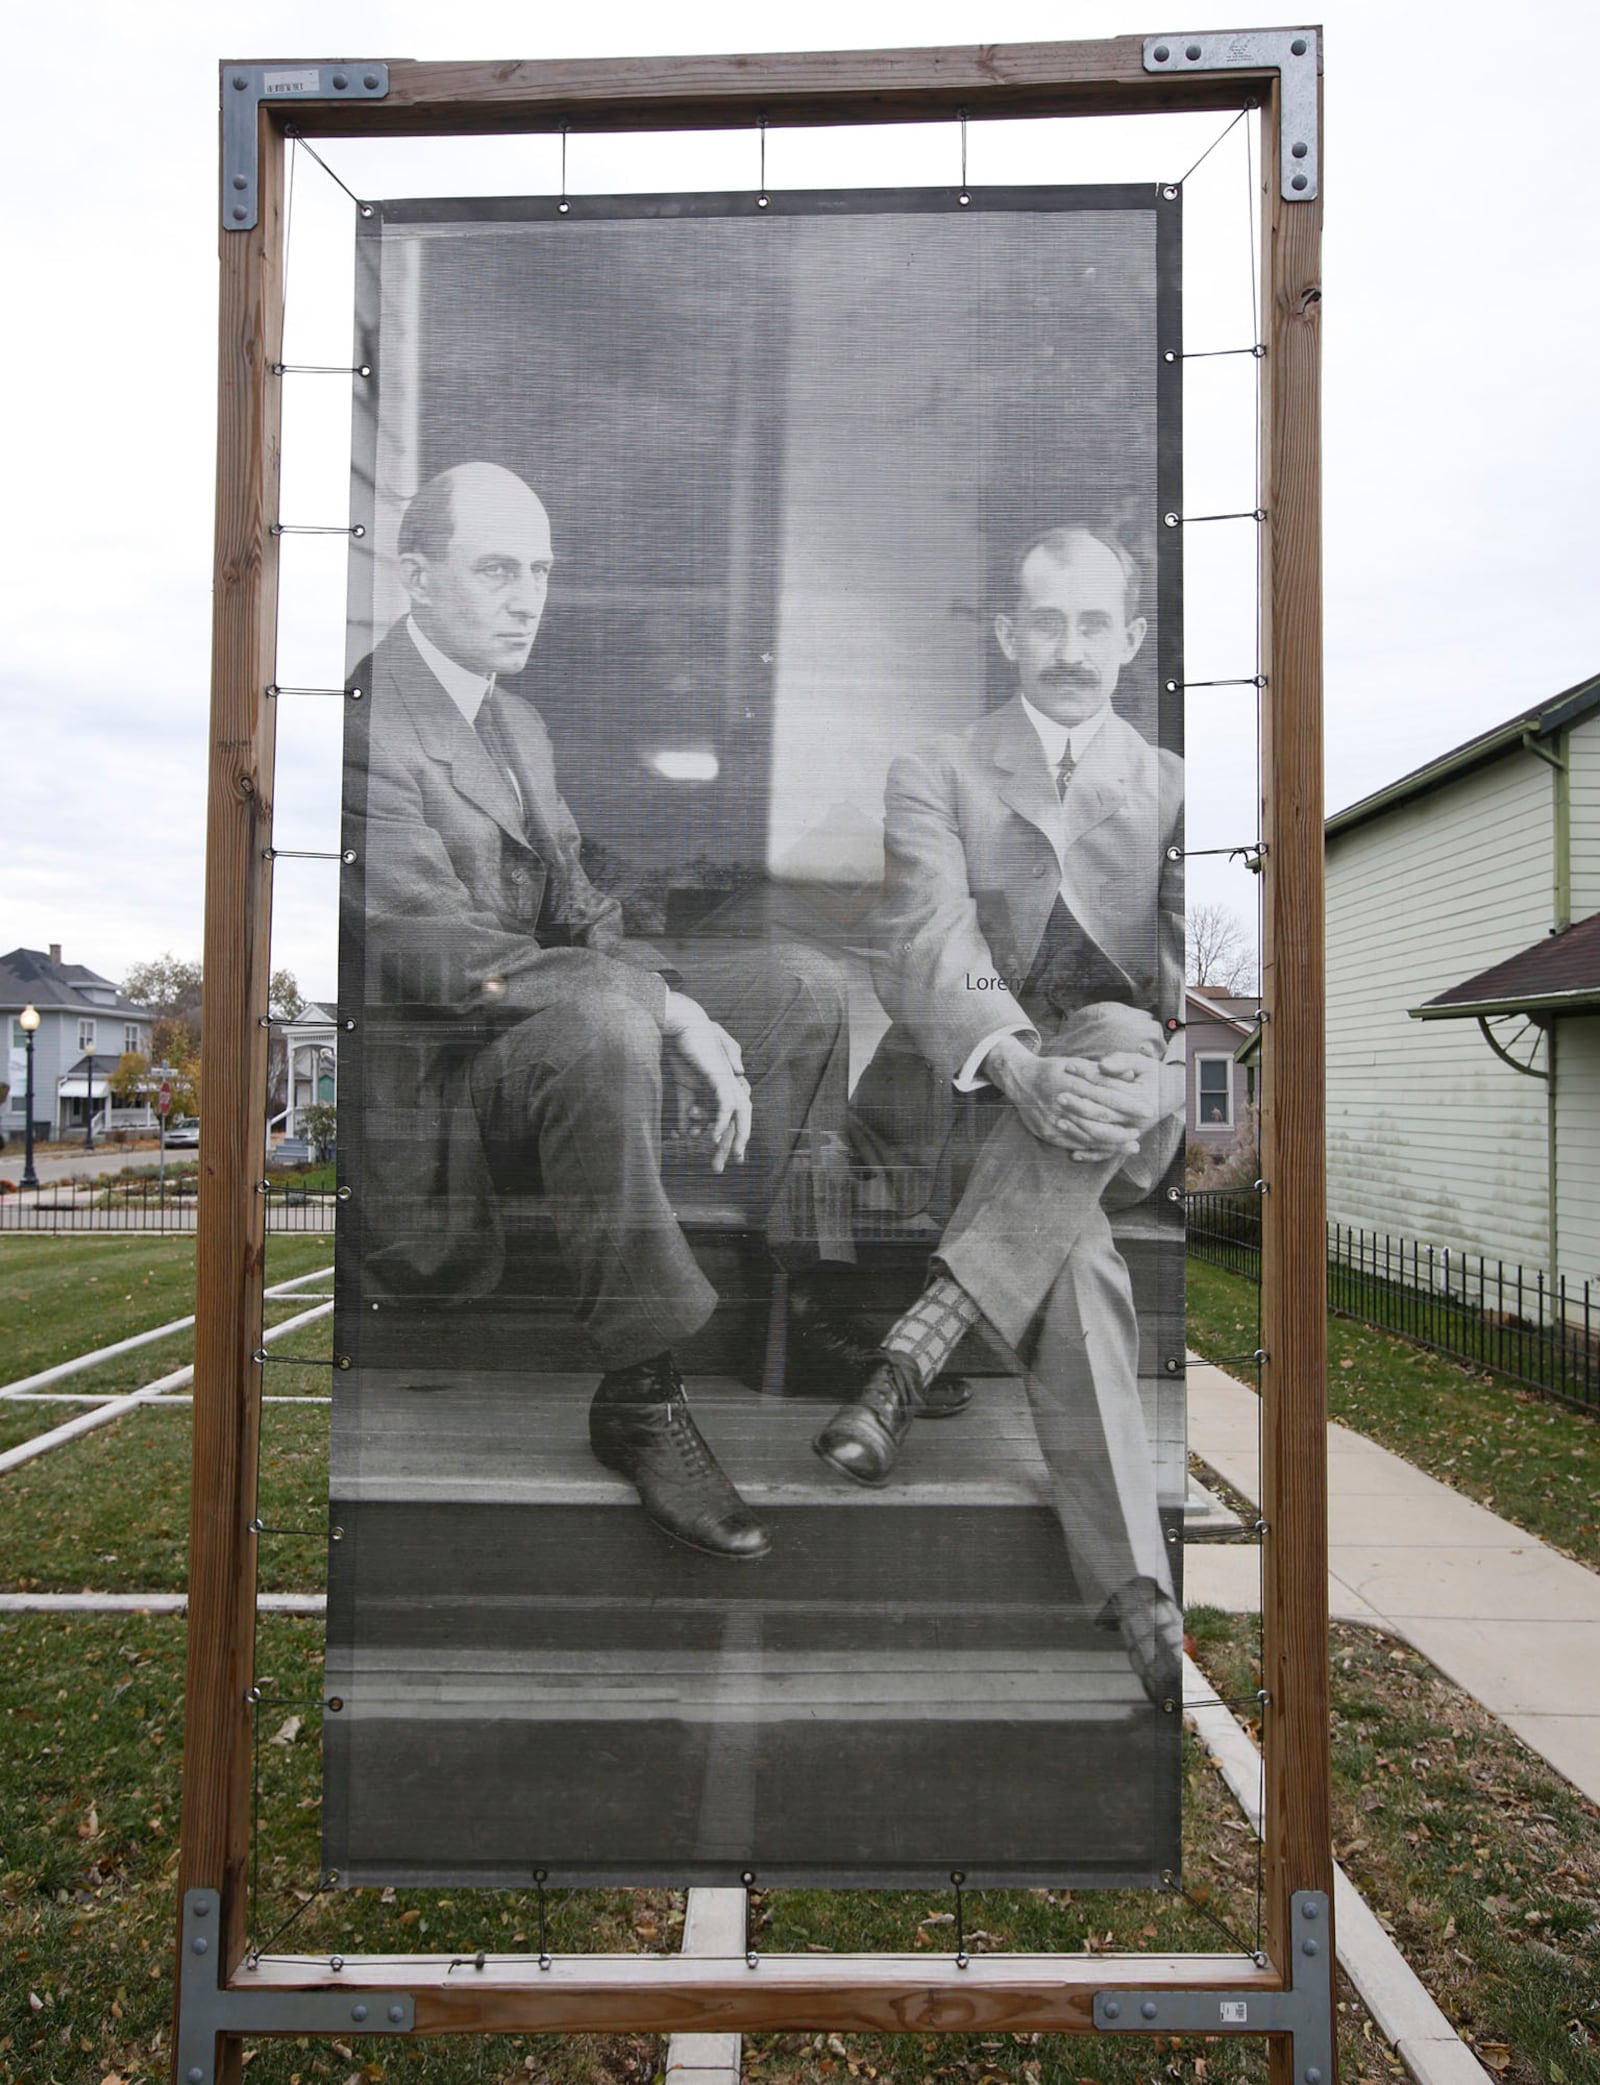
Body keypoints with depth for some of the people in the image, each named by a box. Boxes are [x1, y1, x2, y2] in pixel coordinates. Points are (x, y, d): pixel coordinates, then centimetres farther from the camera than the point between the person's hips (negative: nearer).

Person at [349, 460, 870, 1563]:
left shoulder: (521, 722, 15)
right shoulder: (368, 727, -16)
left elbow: (579, 918, 12)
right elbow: (448, 957, -25)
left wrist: (685, 1013, -7)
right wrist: (669, 1010, -27)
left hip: (556, 1019, 9)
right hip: (427, 1076, -9)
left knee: (803, 985, 1)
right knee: (605, 1017, -40)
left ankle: (814, 1299, 8)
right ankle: (640, 1398, -27)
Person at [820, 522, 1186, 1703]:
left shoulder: (1172, 786, 18)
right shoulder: (936, 777, 11)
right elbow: (930, 946, -9)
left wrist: (1125, 1059, -26)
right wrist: (1018, 1066, -31)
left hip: (1131, 1107, 1)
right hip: (973, 1095, -1)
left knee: (1116, 1033, -35)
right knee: (1074, 1252, -33)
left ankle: (914, 1351, -35)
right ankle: (1134, 1587, -29)